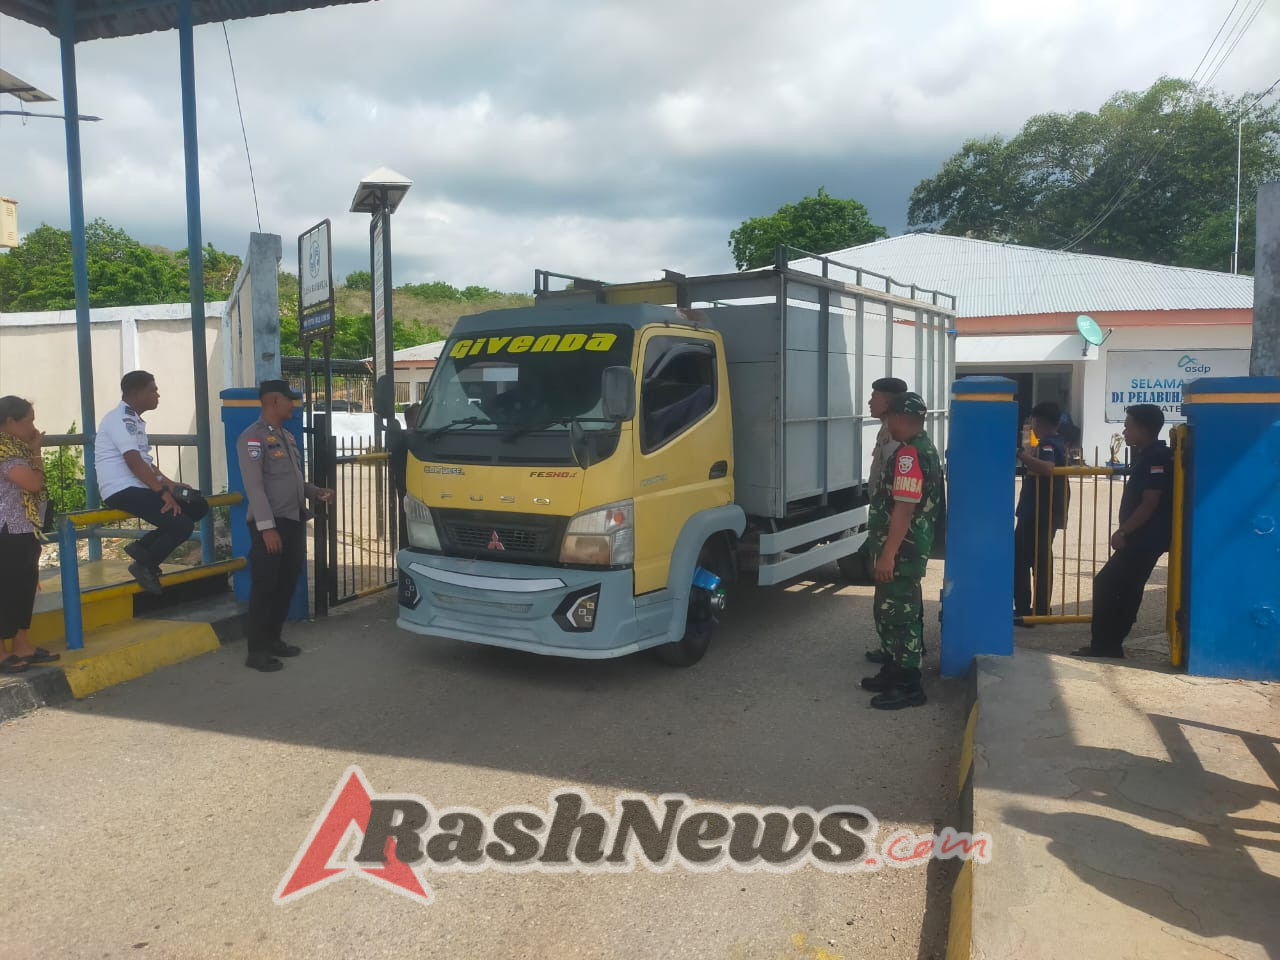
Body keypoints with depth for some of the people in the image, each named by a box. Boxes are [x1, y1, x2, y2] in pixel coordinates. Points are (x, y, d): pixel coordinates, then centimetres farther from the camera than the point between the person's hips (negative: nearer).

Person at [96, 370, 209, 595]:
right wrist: (163, 492, -24)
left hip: (140, 487, 10)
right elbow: (134, 462, -22)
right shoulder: (121, 419, -12)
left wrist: (169, 484, 6)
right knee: (182, 525, -22)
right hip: (122, 491, -10)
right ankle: (144, 566, 1)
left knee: (198, 507, 4)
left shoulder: (135, 420, 18)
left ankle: (143, 546, 8)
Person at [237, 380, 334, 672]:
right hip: (270, 525, -9)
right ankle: (257, 650, 3)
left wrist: (317, 492, 8)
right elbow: (254, 487, -17)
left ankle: (274, 639, 26)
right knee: (264, 588, -4)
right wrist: (267, 527, -22)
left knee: (286, 585, 14)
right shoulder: (253, 438, -11)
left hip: (294, 522, 9)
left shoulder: (286, 436, 17)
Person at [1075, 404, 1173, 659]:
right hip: (1139, 538, 10)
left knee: (1106, 585, -7)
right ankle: (1108, 645, 17)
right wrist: (1125, 532, 17)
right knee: (1125, 591, 11)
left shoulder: (1156, 458, -17)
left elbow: (1149, 504, -21)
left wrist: (1123, 532, -16)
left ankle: (1105, 645, -1)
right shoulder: (1145, 456, 14)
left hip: (1145, 540, -10)